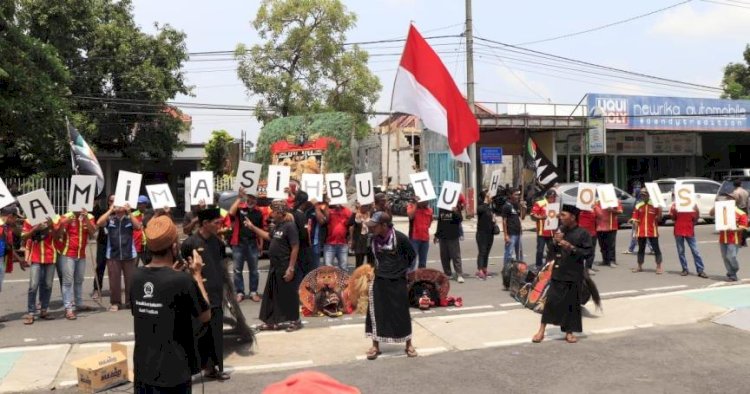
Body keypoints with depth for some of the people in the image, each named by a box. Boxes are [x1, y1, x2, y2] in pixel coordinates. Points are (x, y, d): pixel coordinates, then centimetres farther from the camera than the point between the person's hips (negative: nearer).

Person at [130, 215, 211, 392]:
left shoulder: (136, 276, -4)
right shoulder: (183, 280, -22)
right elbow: (205, 316, -8)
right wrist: (197, 275, -2)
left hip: (142, 369, 6)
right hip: (172, 373, -6)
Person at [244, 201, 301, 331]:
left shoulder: (290, 226, -18)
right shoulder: (277, 226, 10)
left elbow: (295, 248, -20)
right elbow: (269, 236, 28)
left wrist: (291, 268, -22)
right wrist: (252, 227, 23)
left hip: (285, 267, -9)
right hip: (275, 267, 9)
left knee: (288, 294, 2)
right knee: (273, 294, 14)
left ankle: (295, 320, 15)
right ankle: (274, 320, 25)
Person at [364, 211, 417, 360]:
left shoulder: (400, 238, -18)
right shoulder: (374, 239, -5)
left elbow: (412, 255, -3)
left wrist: (401, 269, 4)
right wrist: (380, 269, 8)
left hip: (397, 281, -3)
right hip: (379, 280, 4)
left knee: (402, 313, 6)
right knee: (376, 313, 5)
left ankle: (408, 345, 22)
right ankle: (375, 346, 18)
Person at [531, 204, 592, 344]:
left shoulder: (582, 233, -8)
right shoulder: (560, 230, 6)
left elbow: (589, 252, -11)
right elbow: (552, 252, 12)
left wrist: (572, 248, -20)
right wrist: (555, 242, -8)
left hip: (574, 274, -3)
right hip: (558, 272, 3)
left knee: (572, 303, 6)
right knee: (551, 300, 2)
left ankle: (569, 332, 21)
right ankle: (541, 330, 9)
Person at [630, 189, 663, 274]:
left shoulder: (655, 205, -3)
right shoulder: (638, 206, 4)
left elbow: (659, 219, -2)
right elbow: (635, 220, 6)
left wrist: (660, 211, -19)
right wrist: (635, 231, 2)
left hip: (652, 232, -3)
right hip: (641, 232, 3)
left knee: (656, 249, 2)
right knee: (641, 249, 12)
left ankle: (659, 267, 8)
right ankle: (639, 266, 22)